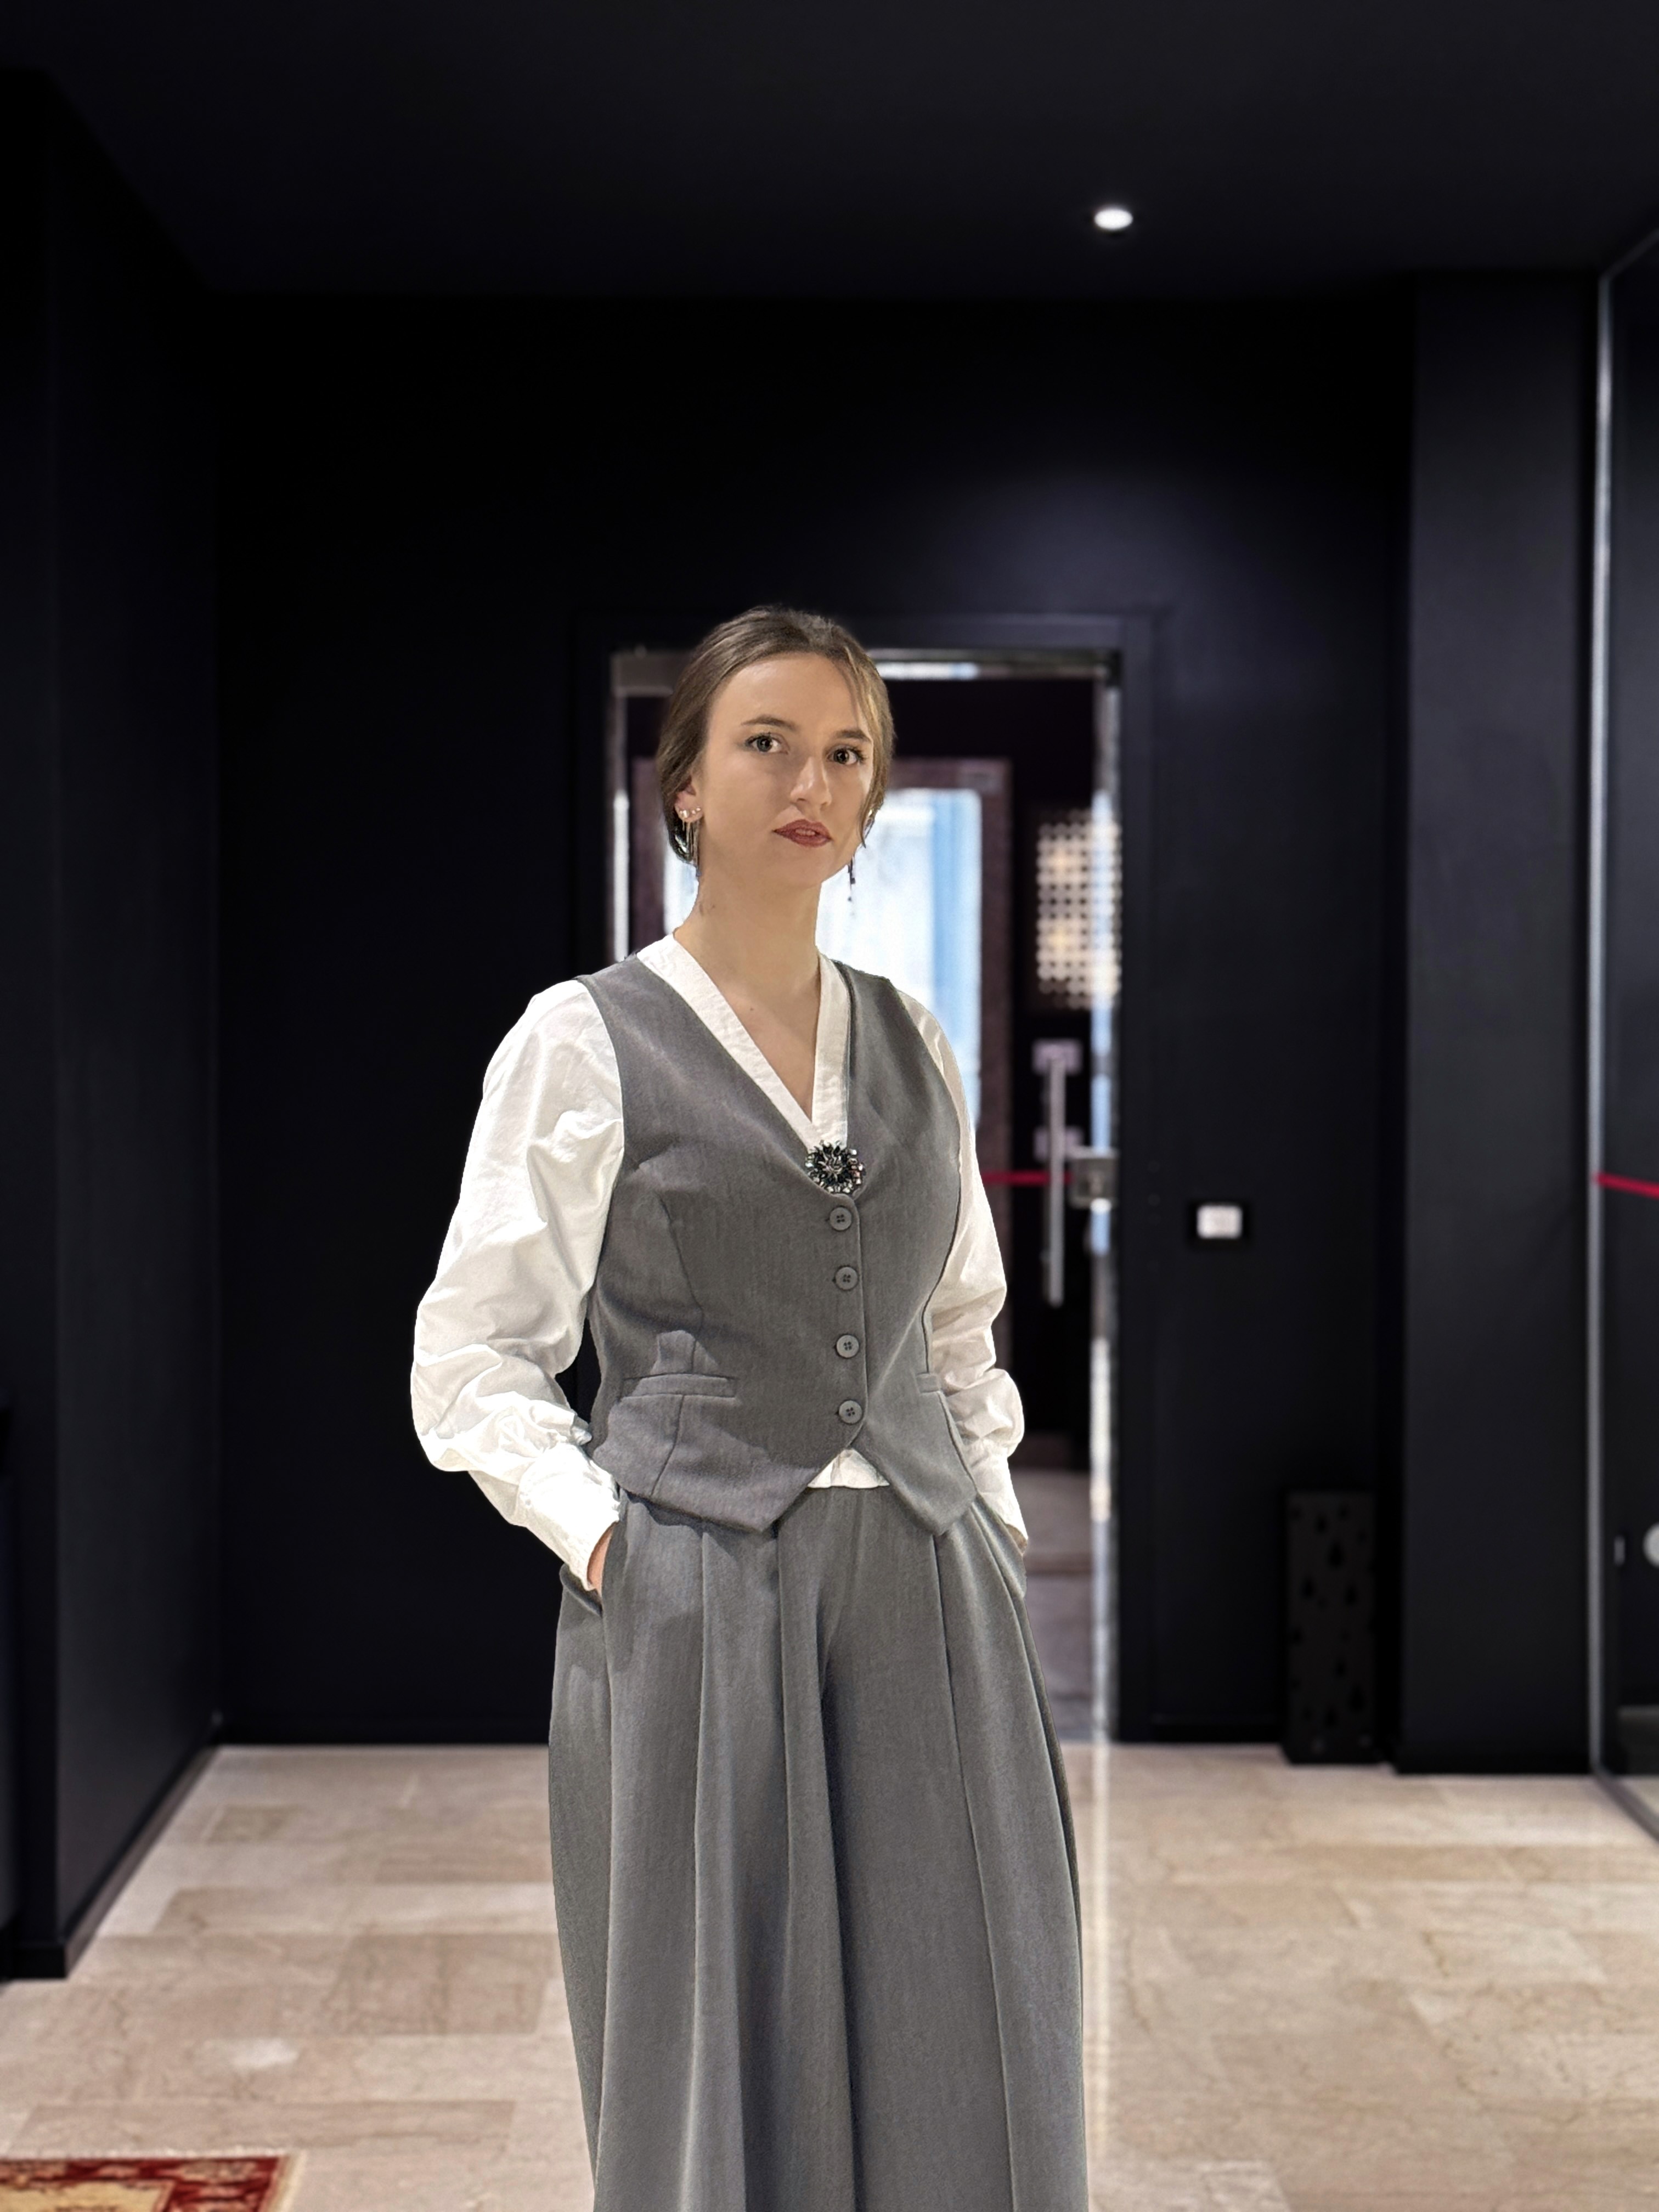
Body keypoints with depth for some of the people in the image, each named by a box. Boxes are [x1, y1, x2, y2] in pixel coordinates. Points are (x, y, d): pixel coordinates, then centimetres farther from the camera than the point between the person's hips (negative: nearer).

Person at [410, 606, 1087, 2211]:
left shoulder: (912, 1042, 13)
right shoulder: (585, 1041, -1)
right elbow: (471, 1363, -2)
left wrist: (987, 1510, 9)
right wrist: (608, 1535, -12)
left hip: (928, 1604, 4)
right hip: (694, 1605, -4)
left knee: (960, 2077, 6)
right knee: (727, 2075, 5)